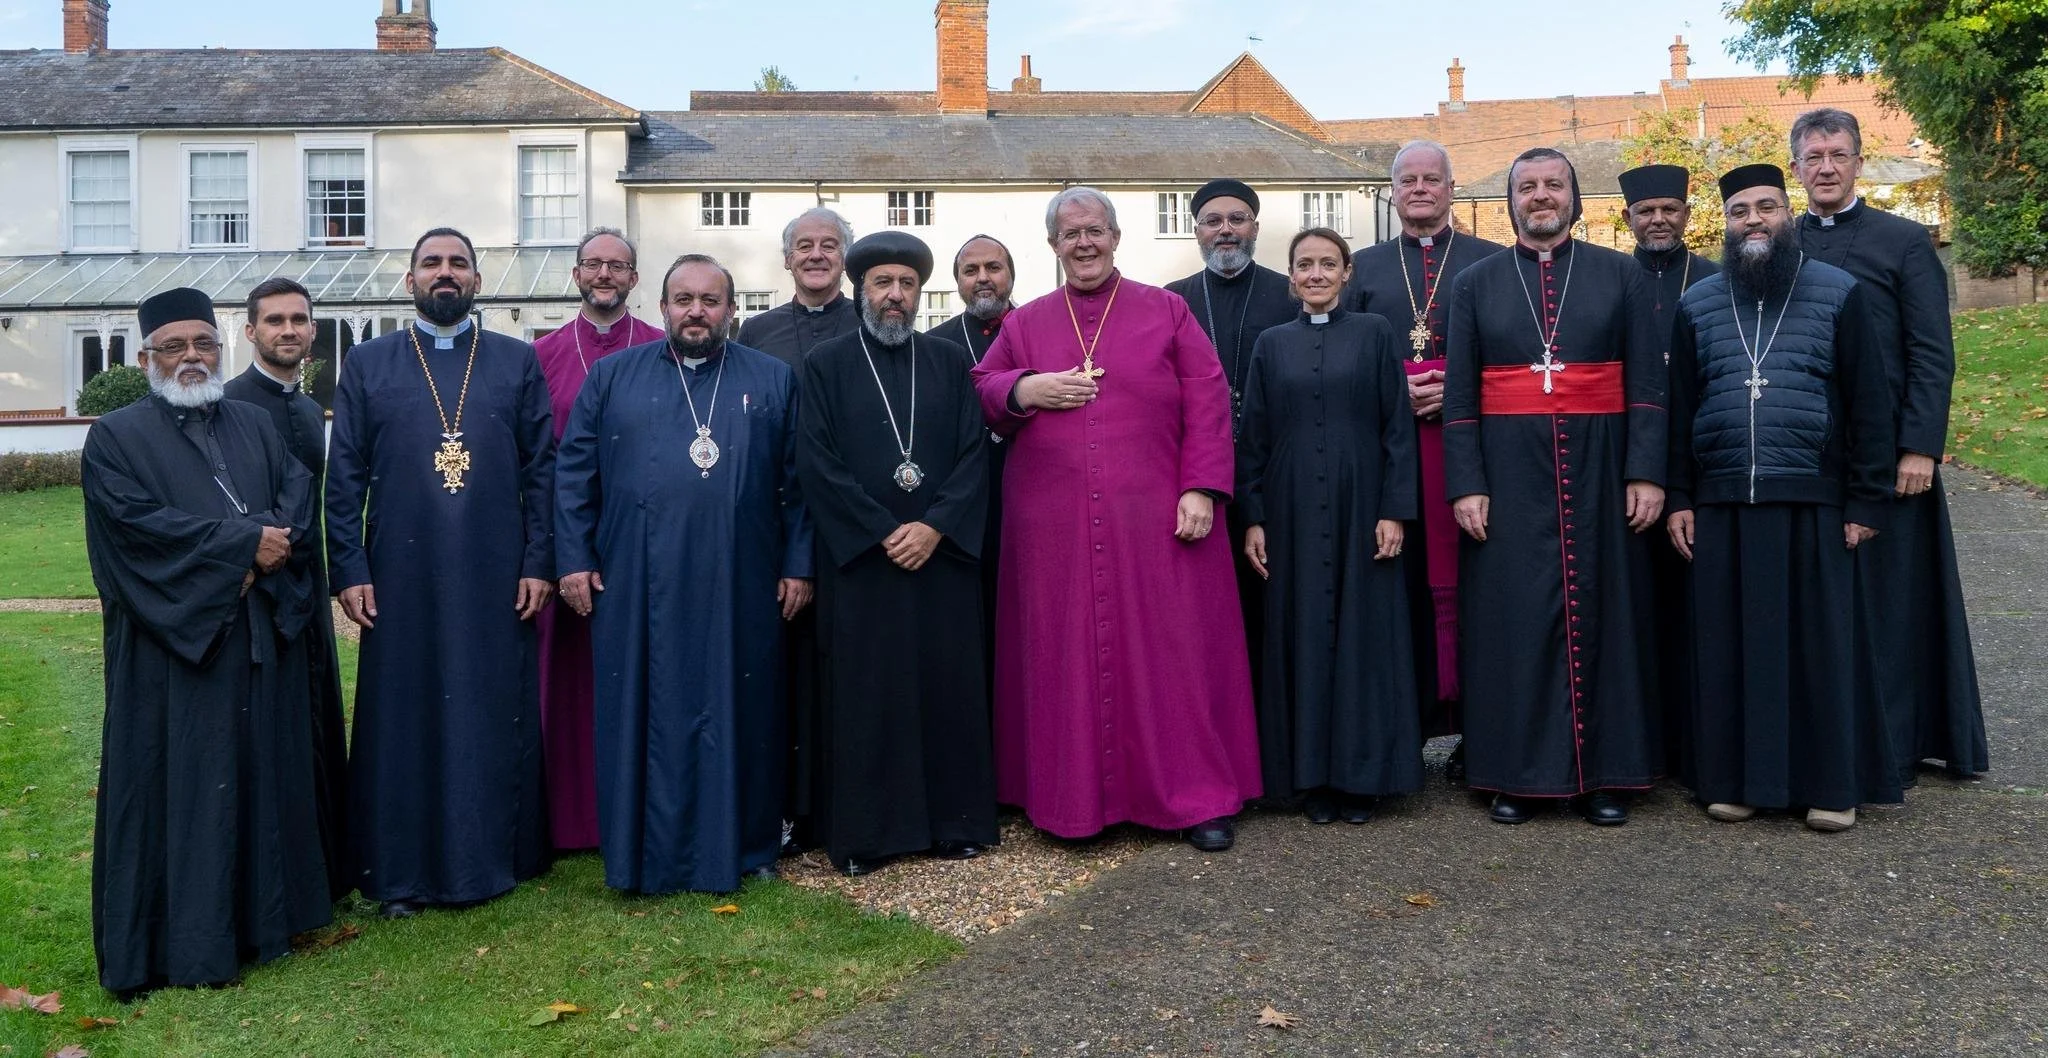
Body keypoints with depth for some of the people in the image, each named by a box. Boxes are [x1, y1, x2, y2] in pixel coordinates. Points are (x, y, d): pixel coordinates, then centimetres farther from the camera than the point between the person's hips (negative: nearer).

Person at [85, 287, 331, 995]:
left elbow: (300, 493, 4)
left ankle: (262, 915, 18)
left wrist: (270, 549, -15)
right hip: (172, 647, -4)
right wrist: (245, 542, -15)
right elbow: (136, 520, -13)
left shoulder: (256, 426, 16)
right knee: (179, 788, 0)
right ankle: (179, 939, 8)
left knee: (263, 778, 8)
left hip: (262, 640, 5)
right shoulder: (117, 437, 2)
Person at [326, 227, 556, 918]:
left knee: (496, 717, 6)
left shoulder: (518, 362, 6)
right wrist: (349, 570, -3)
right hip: (401, 580, 0)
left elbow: (541, 468, 4)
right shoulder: (367, 364, 6)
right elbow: (344, 477, 4)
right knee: (403, 720, 6)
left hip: (495, 579, 0)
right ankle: (402, 870, 17)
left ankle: (493, 856, 21)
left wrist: (539, 562, -3)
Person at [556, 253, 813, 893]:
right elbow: (574, 473, 6)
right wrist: (574, 559, -1)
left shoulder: (773, 380, 9)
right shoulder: (612, 377, 9)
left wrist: (798, 564, 1)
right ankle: (642, 854, 15)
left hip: (739, 587, 0)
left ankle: (743, 846, 20)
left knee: (737, 714, 7)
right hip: (637, 587, 0)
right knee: (643, 715, 4)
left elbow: (797, 481, 7)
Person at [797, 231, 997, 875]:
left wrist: (934, 527, -11)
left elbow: (975, 453, 3)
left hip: (943, 553, 2)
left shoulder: (949, 362, 10)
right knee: (863, 693, 2)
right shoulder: (825, 366, 4)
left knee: (948, 686, 5)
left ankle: (955, 821, 16)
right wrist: (883, 533, -11)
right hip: (858, 559, -2)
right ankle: (862, 833, 11)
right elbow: (816, 464, -4)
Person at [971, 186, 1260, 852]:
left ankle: (1197, 795, 11)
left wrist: (1201, 490, -9)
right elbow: (978, 398, 14)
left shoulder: (1167, 313, 8)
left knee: (1173, 651, 1)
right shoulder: (1024, 324, 14)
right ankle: (1073, 797, 16)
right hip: (1054, 529, 2)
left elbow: (1207, 403, 1)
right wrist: (1022, 391, -7)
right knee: (1065, 658, 4)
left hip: (1155, 522, -2)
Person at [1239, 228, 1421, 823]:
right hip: (1292, 511, 2)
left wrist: (1394, 510, -8)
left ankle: (1362, 774, 12)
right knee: (1302, 634, 4)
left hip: (1360, 506, -2)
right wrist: (1253, 518, 2)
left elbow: (1398, 425, -1)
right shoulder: (1272, 344, 8)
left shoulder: (1374, 333, 3)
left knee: (1363, 630, 2)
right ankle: (1312, 775, 13)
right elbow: (1254, 437, 8)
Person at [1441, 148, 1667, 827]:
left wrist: (1646, 472, -7)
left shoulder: (1620, 276, 7)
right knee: (1513, 617, 2)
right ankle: (1518, 772, 12)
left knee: (1600, 613, 4)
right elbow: (1458, 395, 4)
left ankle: (1603, 773, 14)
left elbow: (1647, 383, 3)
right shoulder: (1475, 285, 8)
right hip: (1509, 475, 0)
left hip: (1597, 472, 0)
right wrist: (1465, 484, -5)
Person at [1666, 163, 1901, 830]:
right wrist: (1678, 498, 4)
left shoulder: (1838, 293, 3)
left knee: (1820, 639, 4)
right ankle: (1734, 777, 15)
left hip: (1813, 503, -2)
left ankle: (1831, 784, 15)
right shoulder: (1697, 304, 9)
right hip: (1721, 505, 2)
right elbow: (1680, 407, 10)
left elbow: (1868, 402, 1)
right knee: (1731, 641, 5)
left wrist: (1867, 501, -4)